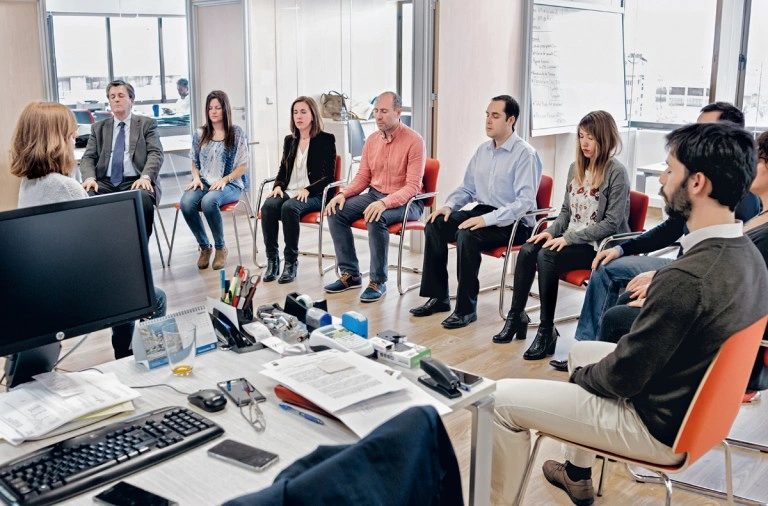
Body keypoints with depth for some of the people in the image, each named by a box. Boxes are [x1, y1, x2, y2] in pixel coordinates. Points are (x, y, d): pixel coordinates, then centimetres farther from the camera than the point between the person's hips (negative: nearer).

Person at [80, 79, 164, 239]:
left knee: (143, 198, -37)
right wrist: (89, 177, -10)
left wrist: (145, 177, -20)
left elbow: (155, 154, -1)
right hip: (106, 182, 3)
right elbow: (88, 157, 13)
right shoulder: (99, 127, 21)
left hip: (136, 182, -2)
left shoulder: (147, 124, 12)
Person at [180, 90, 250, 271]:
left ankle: (220, 247, -15)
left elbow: (243, 166, 0)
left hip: (229, 184, -3)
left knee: (208, 201, -37)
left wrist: (224, 180, -13)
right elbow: (194, 163, 17)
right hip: (204, 183, 3)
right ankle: (204, 247, -9)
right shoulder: (200, 134, 13)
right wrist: (196, 178, -4)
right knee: (186, 203, -30)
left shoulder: (236, 132, 2)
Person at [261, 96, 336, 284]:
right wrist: (278, 186, -1)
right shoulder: (289, 140, 19)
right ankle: (272, 260, -23)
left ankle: (291, 262, -26)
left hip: (314, 195, -5)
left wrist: (307, 190, -18)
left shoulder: (326, 140, 2)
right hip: (289, 191, 5)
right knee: (268, 206, -28)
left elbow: (328, 176, -4)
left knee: (289, 207, -36)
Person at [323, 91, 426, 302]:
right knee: (336, 212, -14)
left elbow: (412, 186, -20)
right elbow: (362, 177, 12)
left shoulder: (414, 141, -13)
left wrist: (385, 202, -34)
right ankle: (350, 274, -5)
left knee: (377, 219, -36)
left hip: (405, 202, -7)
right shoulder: (371, 140, 7)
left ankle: (378, 281, -19)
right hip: (375, 195, 7)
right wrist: (343, 194, -8)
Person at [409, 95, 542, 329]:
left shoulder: (525, 154, -12)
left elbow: (525, 202, -21)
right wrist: (449, 205, -1)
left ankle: (466, 309, -20)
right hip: (482, 211, 8)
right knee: (435, 225, -11)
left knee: (467, 235, -32)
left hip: (513, 222, -8)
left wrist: (487, 219, -29)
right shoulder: (483, 150, 12)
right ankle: (438, 297, -3)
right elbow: (467, 188, 19)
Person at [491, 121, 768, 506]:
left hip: (659, 424, -9)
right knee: (582, 350, 30)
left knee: (502, 399, -5)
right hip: (693, 403, 9)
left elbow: (624, 377, -24)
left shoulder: (687, 277, -32)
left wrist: (580, 375, -2)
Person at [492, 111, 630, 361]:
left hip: (599, 246, -7)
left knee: (547, 257, -29)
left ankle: (547, 332, -20)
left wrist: (570, 238, -20)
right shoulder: (576, 167, 11)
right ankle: (516, 316, -6)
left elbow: (612, 223, -16)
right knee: (527, 251, -18)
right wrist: (551, 232, -3)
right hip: (571, 240, 7)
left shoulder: (616, 172, -11)